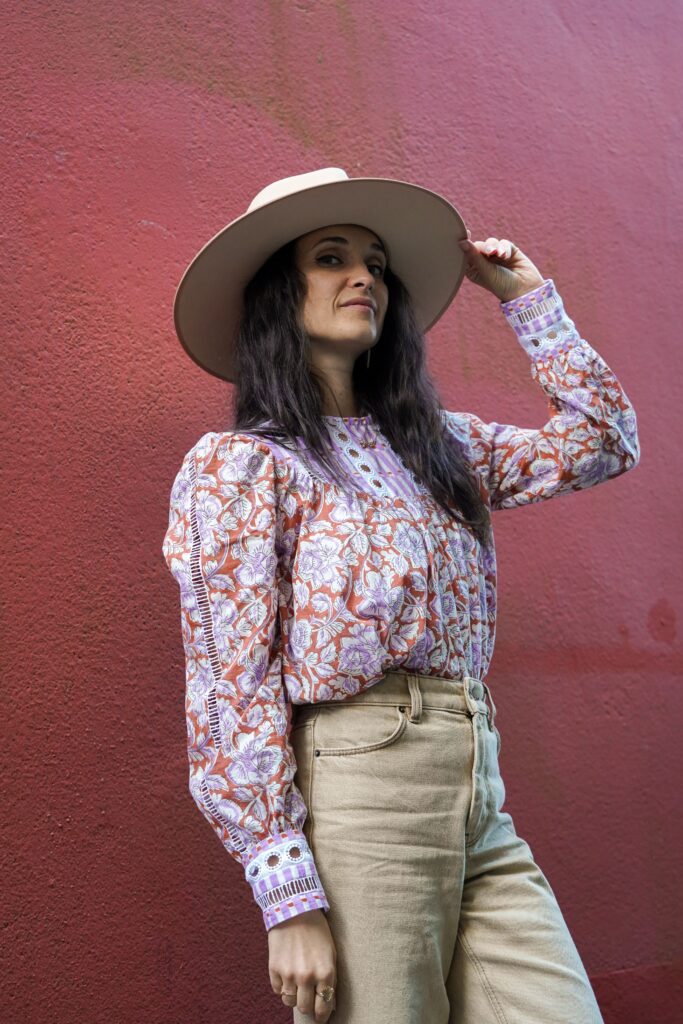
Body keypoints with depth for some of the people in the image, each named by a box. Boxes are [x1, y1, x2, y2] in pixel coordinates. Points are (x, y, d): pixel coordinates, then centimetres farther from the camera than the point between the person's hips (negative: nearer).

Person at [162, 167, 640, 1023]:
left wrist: (523, 295, 19)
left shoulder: (435, 442, 15)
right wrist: (289, 898, -15)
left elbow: (604, 440, 21)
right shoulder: (238, 464, -4)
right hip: (356, 805, -6)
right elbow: (235, 689, -9)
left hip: (482, 804, 6)